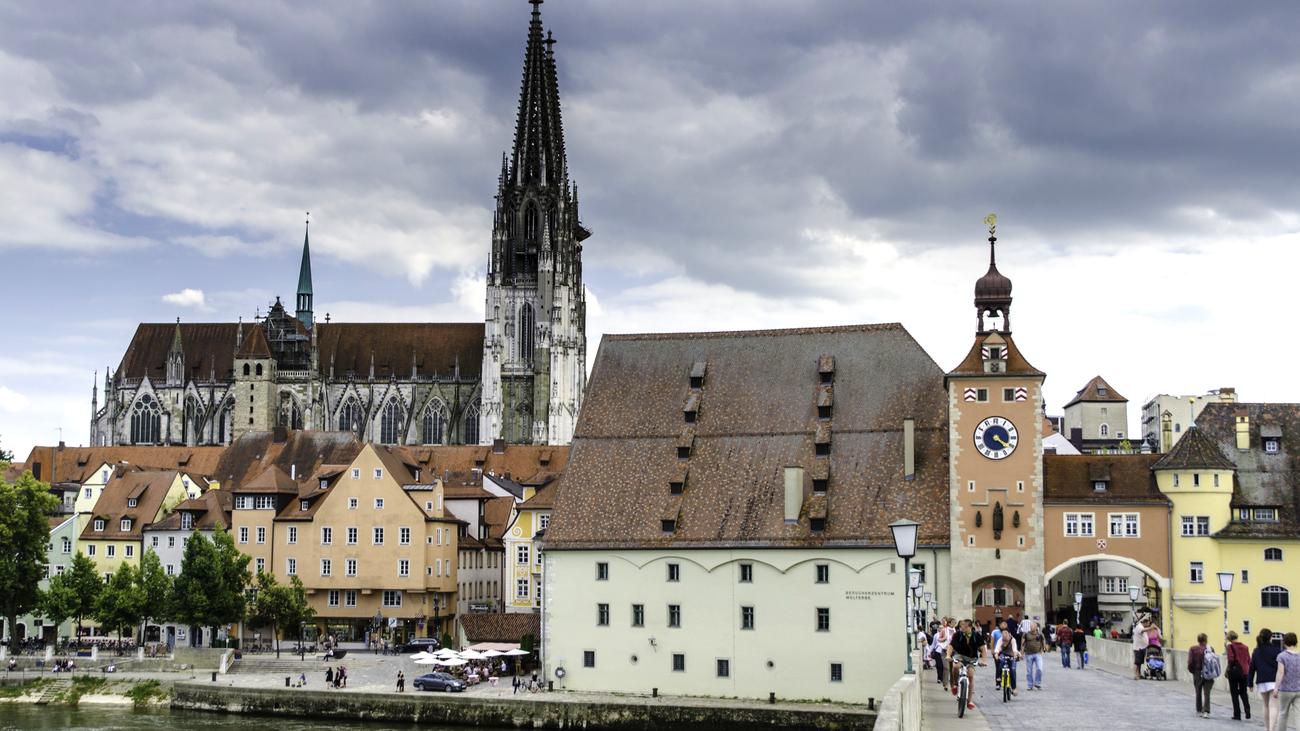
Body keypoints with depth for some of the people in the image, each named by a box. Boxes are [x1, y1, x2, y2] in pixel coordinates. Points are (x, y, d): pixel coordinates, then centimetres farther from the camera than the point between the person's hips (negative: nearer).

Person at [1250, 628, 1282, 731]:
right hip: (1274, 681, -3)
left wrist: (1250, 683, 12)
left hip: (1261, 682, 3)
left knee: (1266, 706, 15)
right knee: (1273, 706, -7)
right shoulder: (1277, 650, -4)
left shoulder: (1256, 652, 6)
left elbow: (1252, 668, 7)